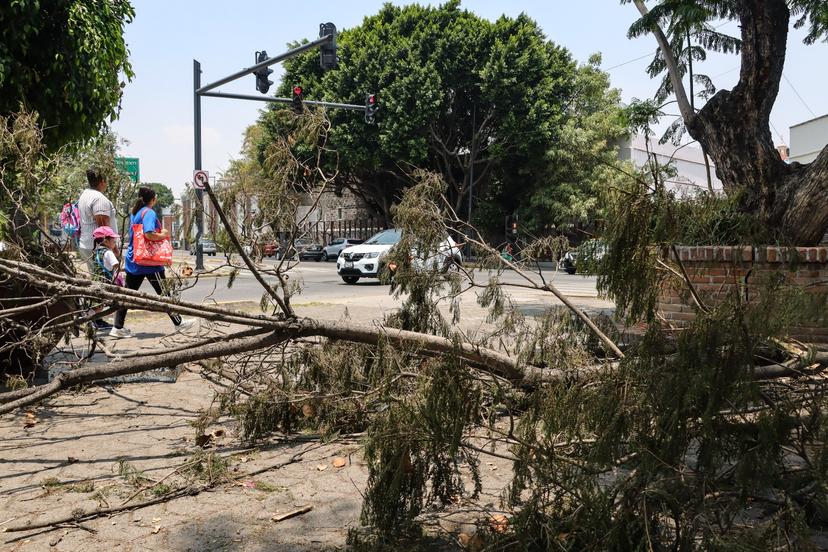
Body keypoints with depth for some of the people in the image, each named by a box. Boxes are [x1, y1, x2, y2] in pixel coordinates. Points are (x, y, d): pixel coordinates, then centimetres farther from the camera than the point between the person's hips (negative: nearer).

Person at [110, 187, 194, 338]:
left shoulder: (135, 213, 13)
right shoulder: (149, 213, -13)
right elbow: (149, 234, -28)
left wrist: (160, 232, 17)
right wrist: (163, 235, -10)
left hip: (133, 260, 8)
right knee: (163, 293, 3)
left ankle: (118, 327, 6)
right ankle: (179, 323, 14)